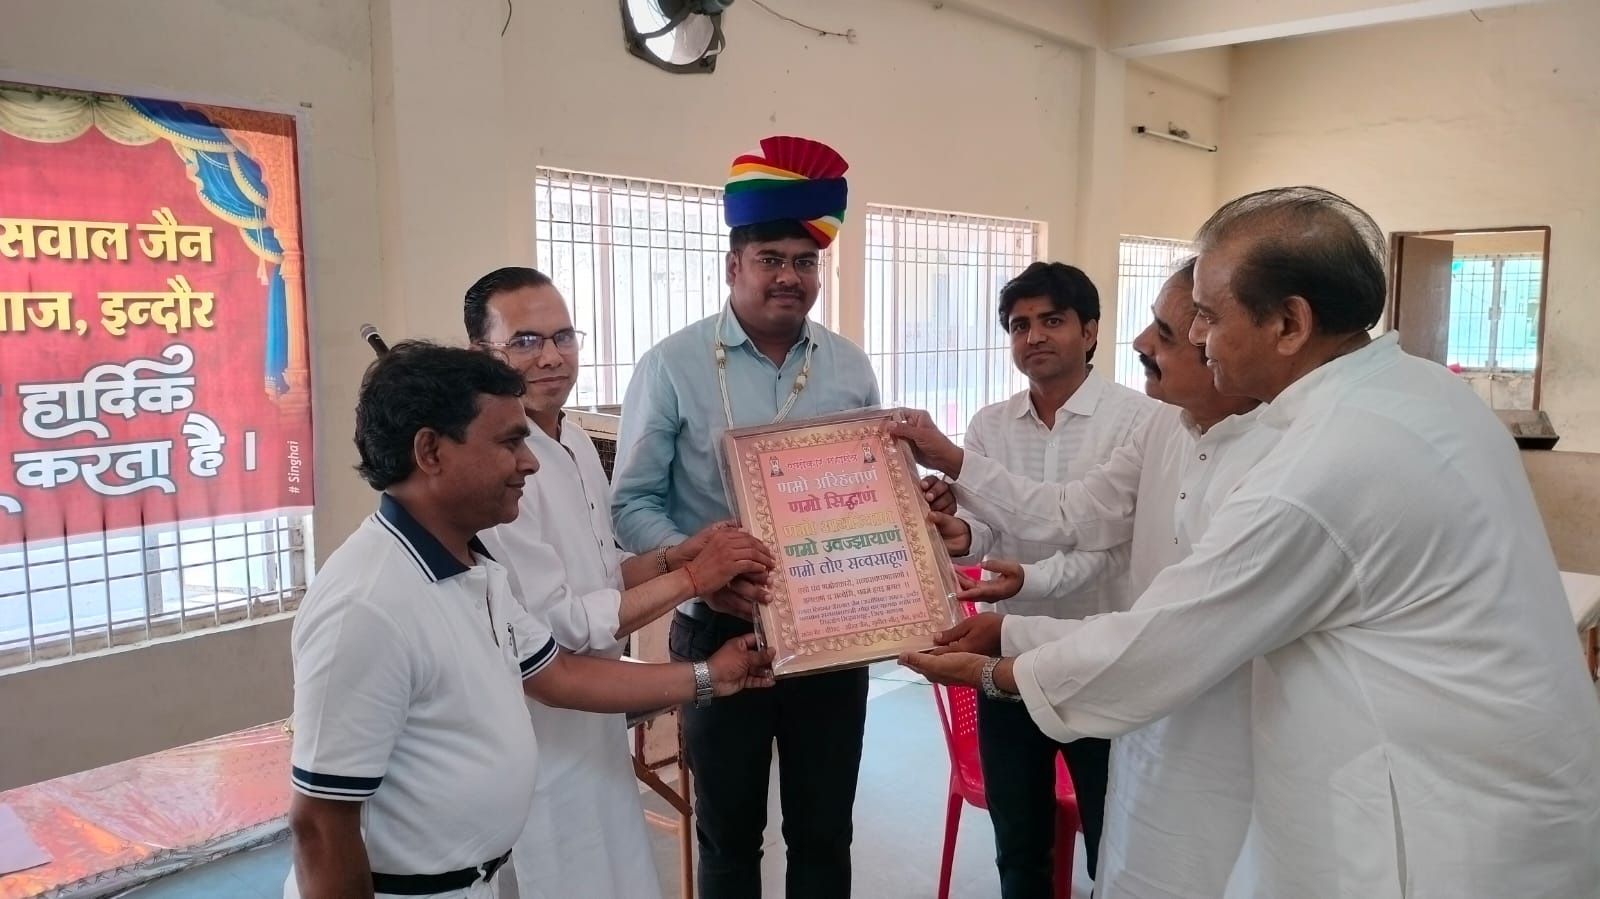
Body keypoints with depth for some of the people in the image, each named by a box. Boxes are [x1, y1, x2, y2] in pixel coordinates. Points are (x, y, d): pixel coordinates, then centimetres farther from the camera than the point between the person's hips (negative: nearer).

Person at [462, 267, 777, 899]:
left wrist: (679, 554, -6)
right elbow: (555, 627, -25)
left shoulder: (576, 443, 4)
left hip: (592, 718, 9)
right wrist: (691, 578, -21)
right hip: (540, 734, -9)